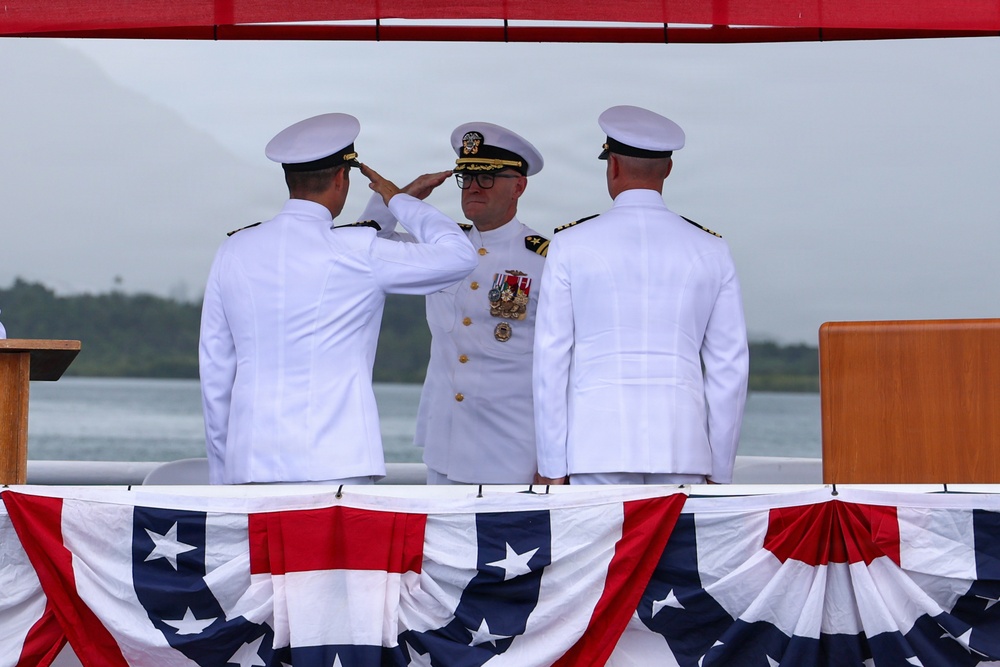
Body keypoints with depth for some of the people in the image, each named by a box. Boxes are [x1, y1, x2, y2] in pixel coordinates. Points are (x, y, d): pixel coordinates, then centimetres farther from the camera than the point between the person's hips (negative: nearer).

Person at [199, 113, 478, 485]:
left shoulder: (234, 252, 9)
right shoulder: (358, 253, -5)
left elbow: (214, 367, 14)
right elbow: (459, 255, 6)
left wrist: (220, 474, 21)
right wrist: (398, 200, 20)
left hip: (250, 466, 5)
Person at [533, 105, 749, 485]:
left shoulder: (570, 246, 1)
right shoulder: (711, 251, 7)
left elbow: (550, 359, -1)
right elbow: (729, 366, 7)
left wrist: (551, 466, 3)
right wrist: (720, 470, 13)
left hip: (596, 446, -2)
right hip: (682, 446, 2)